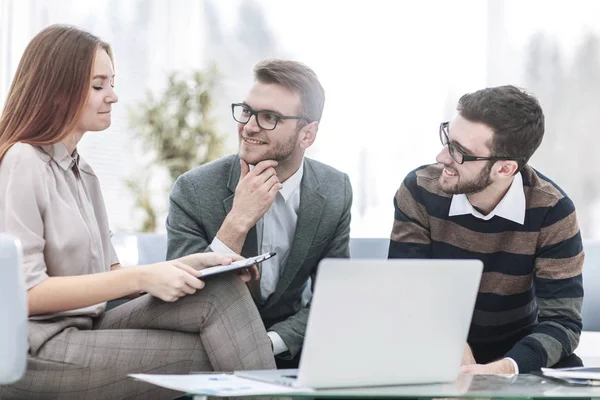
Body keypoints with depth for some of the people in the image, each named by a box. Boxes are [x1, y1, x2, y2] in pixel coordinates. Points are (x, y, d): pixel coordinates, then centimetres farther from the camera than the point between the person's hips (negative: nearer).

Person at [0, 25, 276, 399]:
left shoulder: (83, 173, 17)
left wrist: (188, 265, -2)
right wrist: (141, 277, -19)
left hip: (85, 331, 7)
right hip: (36, 355, -7)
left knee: (220, 290, -13)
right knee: (214, 356, -16)